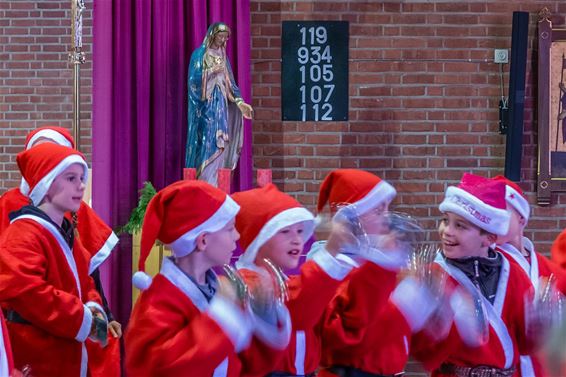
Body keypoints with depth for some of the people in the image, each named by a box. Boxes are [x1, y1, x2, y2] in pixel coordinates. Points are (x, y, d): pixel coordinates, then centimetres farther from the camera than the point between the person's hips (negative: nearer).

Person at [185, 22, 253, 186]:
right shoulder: (200, 54, -2)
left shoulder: (223, 56, 16)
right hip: (206, 105, -6)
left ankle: (214, 184, 1)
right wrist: (212, 72, -19)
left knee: (219, 143, 0)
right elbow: (194, 79, -10)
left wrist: (239, 102, 4)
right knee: (207, 143, -12)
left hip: (220, 105, 6)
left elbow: (229, 83, 15)